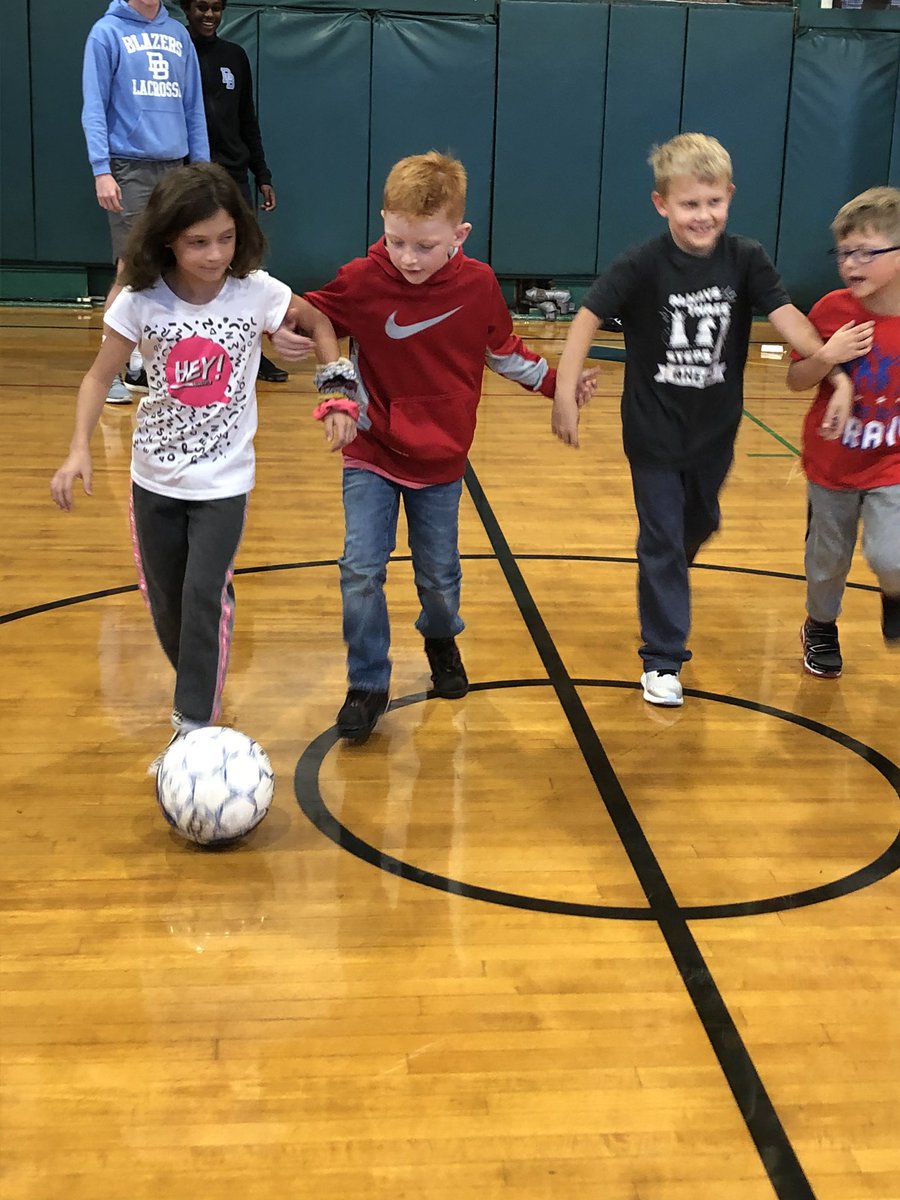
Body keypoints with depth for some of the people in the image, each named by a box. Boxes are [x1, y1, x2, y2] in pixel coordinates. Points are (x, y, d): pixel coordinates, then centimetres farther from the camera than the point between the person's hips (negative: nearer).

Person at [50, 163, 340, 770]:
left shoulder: (257, 292, -14)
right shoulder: (142, 300, -13)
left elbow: (318, 322, 5)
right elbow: (100, 376, -5)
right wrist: (80, 448, -17)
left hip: (223, 480, -2)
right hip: (155, 476, 2)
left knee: (205, 595, -14)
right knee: (166, 600, 12)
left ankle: (194, 729, -7)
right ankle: (201, 692, 36)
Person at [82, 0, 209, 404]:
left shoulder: (178, 35, 12)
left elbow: (193, 106, 14)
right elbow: (94, 106, -7)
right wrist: (101, 169, -15)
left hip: (173, 167, 5)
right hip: (129, 168, -5)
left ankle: (141, 364, 16)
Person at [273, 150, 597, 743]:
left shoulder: (479, 285, -10)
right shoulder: (361, 281, -16)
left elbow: (504, 352, 8)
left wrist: (557, 382, 9)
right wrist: (336, 396, -17)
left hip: (441, 461, 1)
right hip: (371, 456, -1)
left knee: (439, 576, 13)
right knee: (361, 571, -7)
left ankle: (441, 639, 46)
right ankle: (368, 685, 11)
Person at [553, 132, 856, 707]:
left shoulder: (745, 259, -9)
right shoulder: (644, 265, -18)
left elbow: (786, 315, -15)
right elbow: (588, 317, -17)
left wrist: (834, 370, -26)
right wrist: (565, 392, -25)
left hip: (714, 429, 4)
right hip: (655, 430, -4)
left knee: (700, 525, 23)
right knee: (662, 540, 2)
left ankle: (664, 589, 55)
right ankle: (663, 659, 13)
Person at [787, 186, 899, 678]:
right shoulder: (833, 310, -12)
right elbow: (795, 380, -5)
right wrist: (827, 358, -23)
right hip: (832, 462, 2)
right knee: (827, 560, 16)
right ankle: (821, 627, 46)